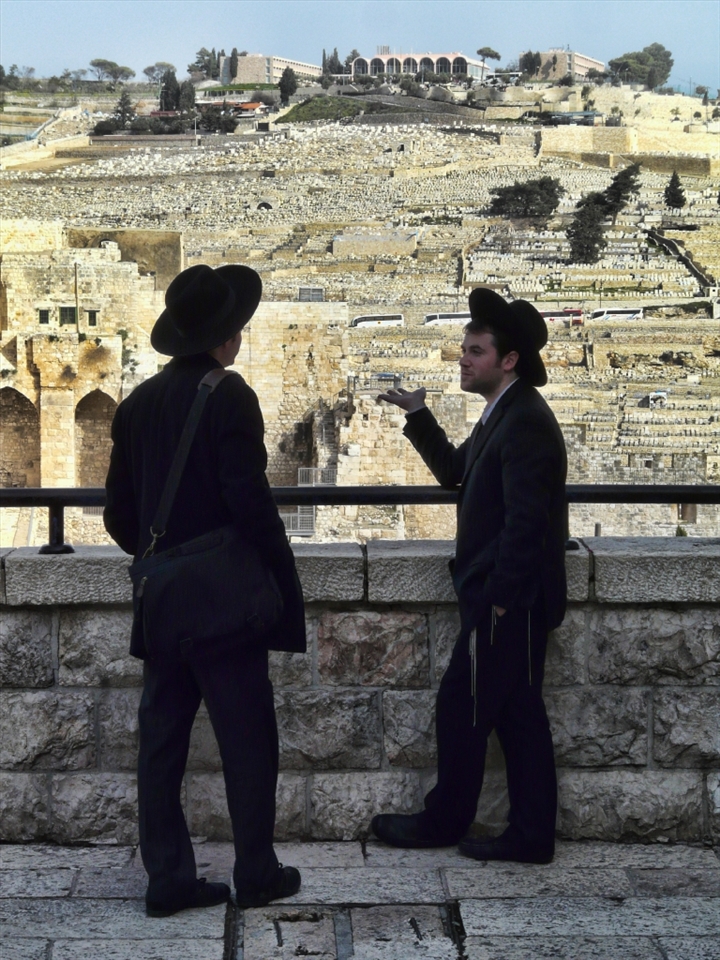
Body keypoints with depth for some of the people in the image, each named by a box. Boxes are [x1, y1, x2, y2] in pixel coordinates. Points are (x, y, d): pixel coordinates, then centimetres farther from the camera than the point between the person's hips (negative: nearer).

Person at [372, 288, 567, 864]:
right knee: (517, 713, 11)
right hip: (508, 600, 10)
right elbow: (454, 470, 22)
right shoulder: (504, 415, 15)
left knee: (463, 707, 1)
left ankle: (444, 822, 14)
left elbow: (525, 519, -23)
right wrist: (417, 415, 12)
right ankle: (531, 837, 16)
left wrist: (499, 596, -20)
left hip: (507, 603, -10)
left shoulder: (525, 421, -18)